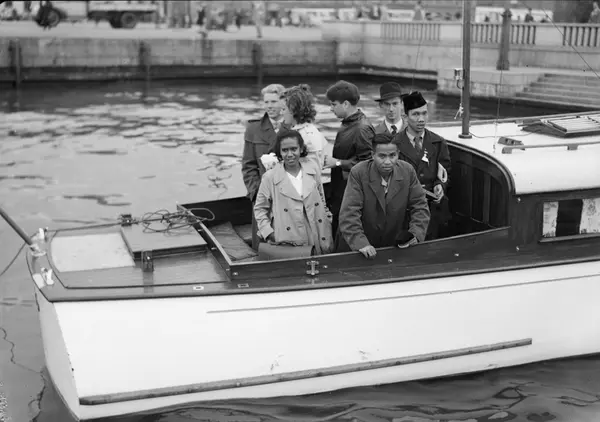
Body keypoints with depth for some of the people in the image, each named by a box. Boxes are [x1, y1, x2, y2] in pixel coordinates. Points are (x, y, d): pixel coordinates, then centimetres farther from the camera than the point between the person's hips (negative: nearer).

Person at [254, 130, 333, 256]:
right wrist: (268, 232, -9)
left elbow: (322, 205, 16)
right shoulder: (270, 177, -3)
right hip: (285, 245, -3)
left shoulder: (312, 173, 8)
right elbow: (260, 209, 4)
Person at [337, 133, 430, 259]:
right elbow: (349, 213, -19)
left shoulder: (407, 171, -4)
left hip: (395, 246, 3)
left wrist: (416, 233, -14)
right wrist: (360, 243, -30)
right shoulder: (358, 173, -14)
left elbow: (419, 206, 2)